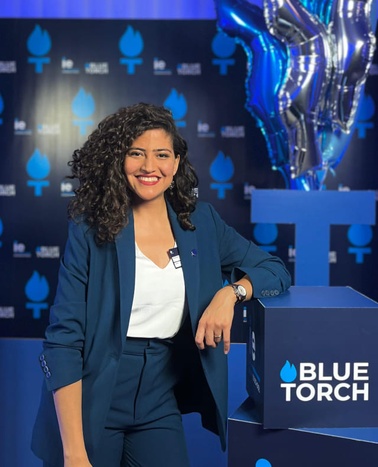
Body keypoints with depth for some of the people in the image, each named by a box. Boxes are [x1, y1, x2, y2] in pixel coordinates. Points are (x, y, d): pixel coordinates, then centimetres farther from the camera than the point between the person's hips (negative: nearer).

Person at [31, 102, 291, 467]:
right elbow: (64, 337, -12)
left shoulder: (200, 222, 2)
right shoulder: (90, 230, -9)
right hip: (93, 400, -2)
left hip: (160, 405, 3)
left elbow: (274, 269, 8)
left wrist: (231, 292, -15)